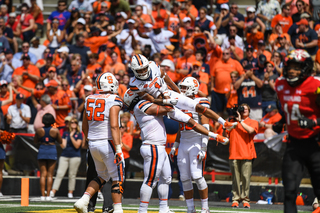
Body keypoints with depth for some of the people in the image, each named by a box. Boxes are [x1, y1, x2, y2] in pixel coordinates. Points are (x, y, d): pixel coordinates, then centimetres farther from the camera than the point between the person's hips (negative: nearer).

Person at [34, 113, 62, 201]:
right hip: (52, 151, -1)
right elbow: (60, 141, 5)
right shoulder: (55, 130, -5)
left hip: (42, 150, 1)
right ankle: (48, 195, -1)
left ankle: (42, 195, -2)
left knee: (43, 174, 4)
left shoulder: (39, 130, -3)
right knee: (50, 174, 3)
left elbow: (35, 141, 9)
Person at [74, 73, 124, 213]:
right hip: (107, 143, -7)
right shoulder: (113, 101, -11)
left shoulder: (89, 100, 9)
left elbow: (85, 127, 15)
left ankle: (83, 200, 3)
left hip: (93, 144, 7)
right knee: (117, 179, 3)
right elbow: (114, 126, -20)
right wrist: (118, 148, -21)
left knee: (102, 176, 20)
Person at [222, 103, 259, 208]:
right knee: (235, 178, -1)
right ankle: (236, 199, 2)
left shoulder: (253, 122, 13)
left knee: (246, 178, -7)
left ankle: (245, 199, -1)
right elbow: (225, 136, 19)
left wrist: (240, 121, -6)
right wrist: (224, 128, 0)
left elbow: (250, 130, -10)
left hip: (247, 154, -2)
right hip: (234, 154, 2)